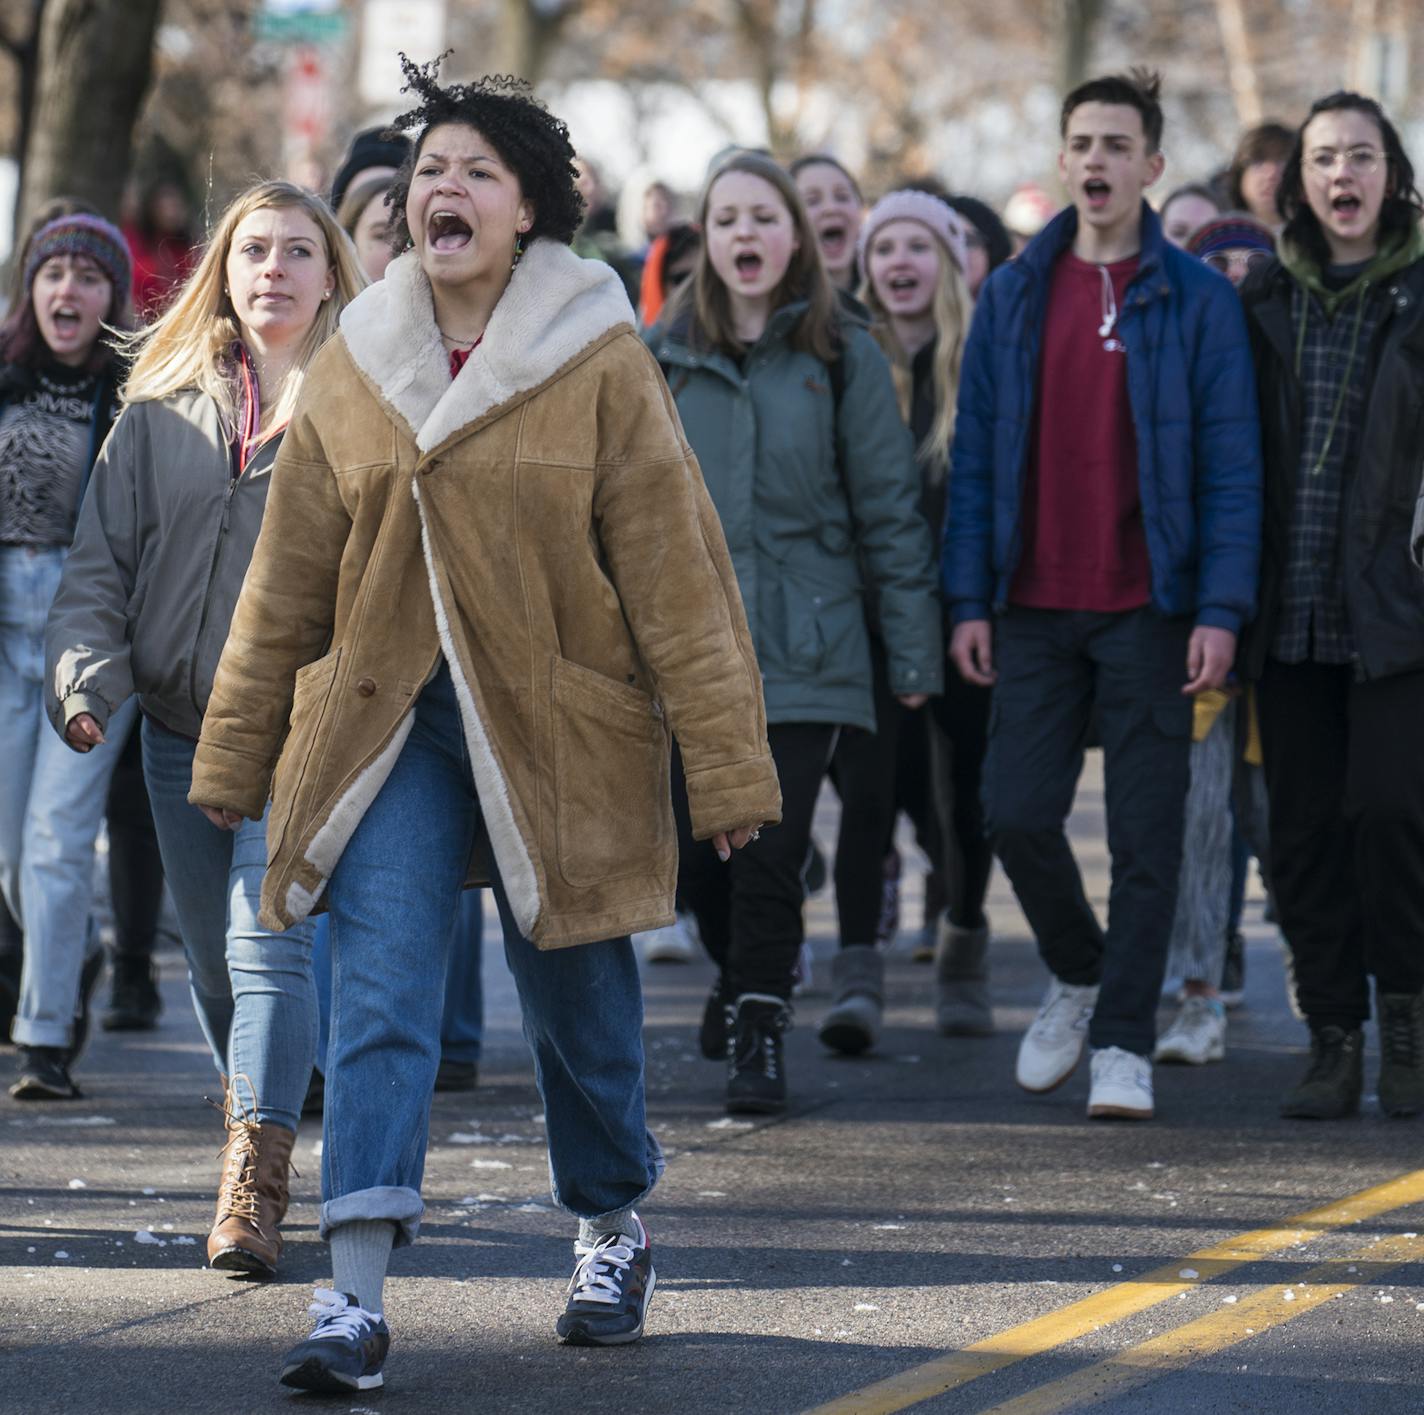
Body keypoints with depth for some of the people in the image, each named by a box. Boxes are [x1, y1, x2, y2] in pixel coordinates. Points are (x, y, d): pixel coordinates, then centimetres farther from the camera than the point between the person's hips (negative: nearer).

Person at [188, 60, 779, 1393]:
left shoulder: (599, 367, -6)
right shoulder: (352, 372, 4)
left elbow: (676, 570, -6)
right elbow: (288, 582, 12)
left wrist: (725, 763, -9)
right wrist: (233, 757, 14)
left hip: (557, 729, -2)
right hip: (387, 722, 2)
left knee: (576, 1001, 10)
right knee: (378, 995, -10)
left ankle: (613, 1232, 36)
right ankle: (354, 1298, -14)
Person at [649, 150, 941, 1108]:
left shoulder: (842, 356, 2)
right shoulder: (663, 355, 7)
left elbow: (888, 505, 2)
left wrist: (914, 646, -1)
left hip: (804, 643, -2)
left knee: (772, 851, -7)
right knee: (694, 851, 4)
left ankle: (760, 1029, 8)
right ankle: (742, 972, 33)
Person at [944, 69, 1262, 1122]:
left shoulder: (1197, 302, 0)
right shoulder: (1014, 296, 8)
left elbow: (1232, 467, -3)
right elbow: (977, 456, 9)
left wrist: (1220, 611, -11)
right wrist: (969, 600, 2)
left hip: (1149, 610, -2)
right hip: (1035, 609, 3)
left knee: (1146, 836, -1)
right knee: (1017, 812, -1)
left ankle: (1124, 1043, 7)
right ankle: (1078, 975, 25)